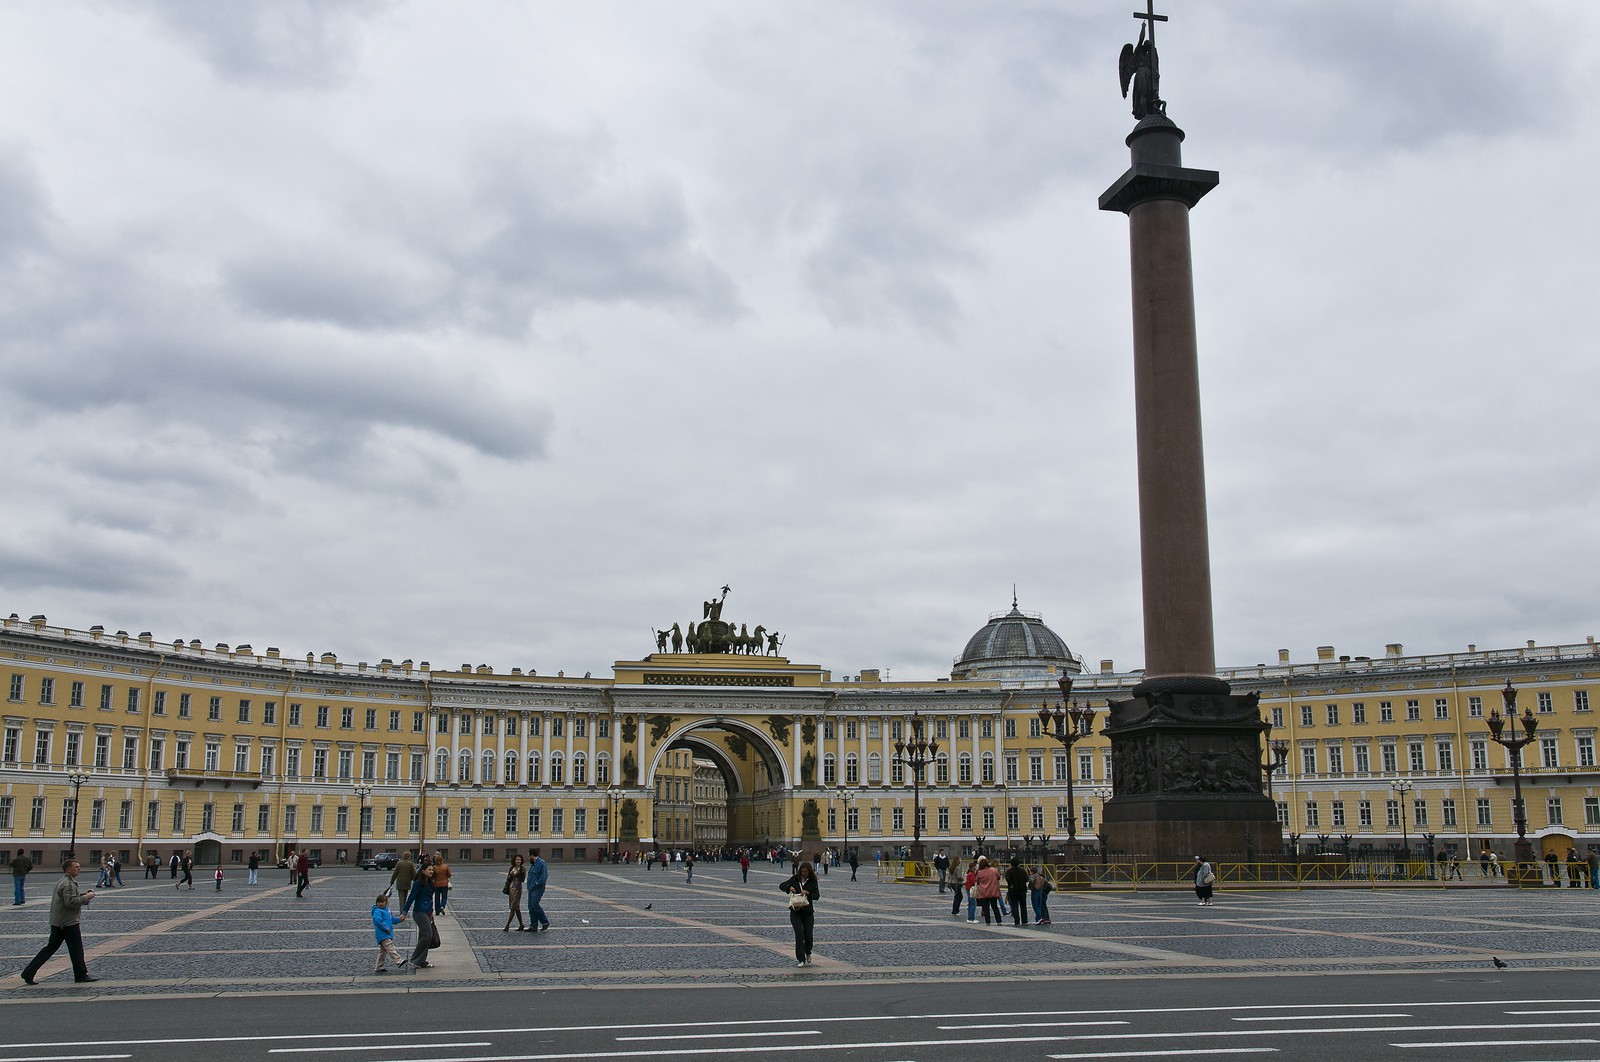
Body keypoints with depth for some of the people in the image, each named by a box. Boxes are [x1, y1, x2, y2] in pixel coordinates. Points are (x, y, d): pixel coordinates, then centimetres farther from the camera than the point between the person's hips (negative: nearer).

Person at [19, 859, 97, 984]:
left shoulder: (63, 881, 16)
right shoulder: (68, 884, -18)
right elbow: (70, 901, -27)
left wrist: (83, 894, 11)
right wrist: (86, 898, -17)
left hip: (57, 921, 10)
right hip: (68, 922, -10)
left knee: (50, 948, 13)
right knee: (76, 949, 0)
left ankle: (28, 972, 11)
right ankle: (81, 975, 8)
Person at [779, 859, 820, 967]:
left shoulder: (812, 881, 1)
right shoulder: (795, 879, 1)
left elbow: (817, 896, -5)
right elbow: (781, 886, 2)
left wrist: (808, 893, -23)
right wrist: (789, 888, -18)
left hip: (808, 912, 0)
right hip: (795, 911, 0)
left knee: (808, 935, 0)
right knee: (799, 934, -12)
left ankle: (808, 954, 31)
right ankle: (801, 960, -7)